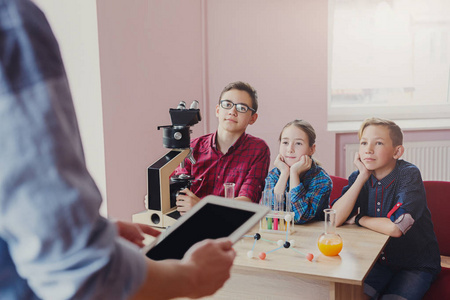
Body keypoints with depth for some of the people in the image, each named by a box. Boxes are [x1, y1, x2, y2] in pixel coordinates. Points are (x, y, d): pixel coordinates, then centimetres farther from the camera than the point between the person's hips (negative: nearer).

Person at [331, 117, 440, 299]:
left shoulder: (409, 175, -18)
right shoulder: (358, 177, -3)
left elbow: (395, 227, -30)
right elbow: (336, 219, -17)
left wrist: (358, 219, -12)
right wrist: (362, 176, -18)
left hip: (417, 264, -3)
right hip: (378, 260, 3)